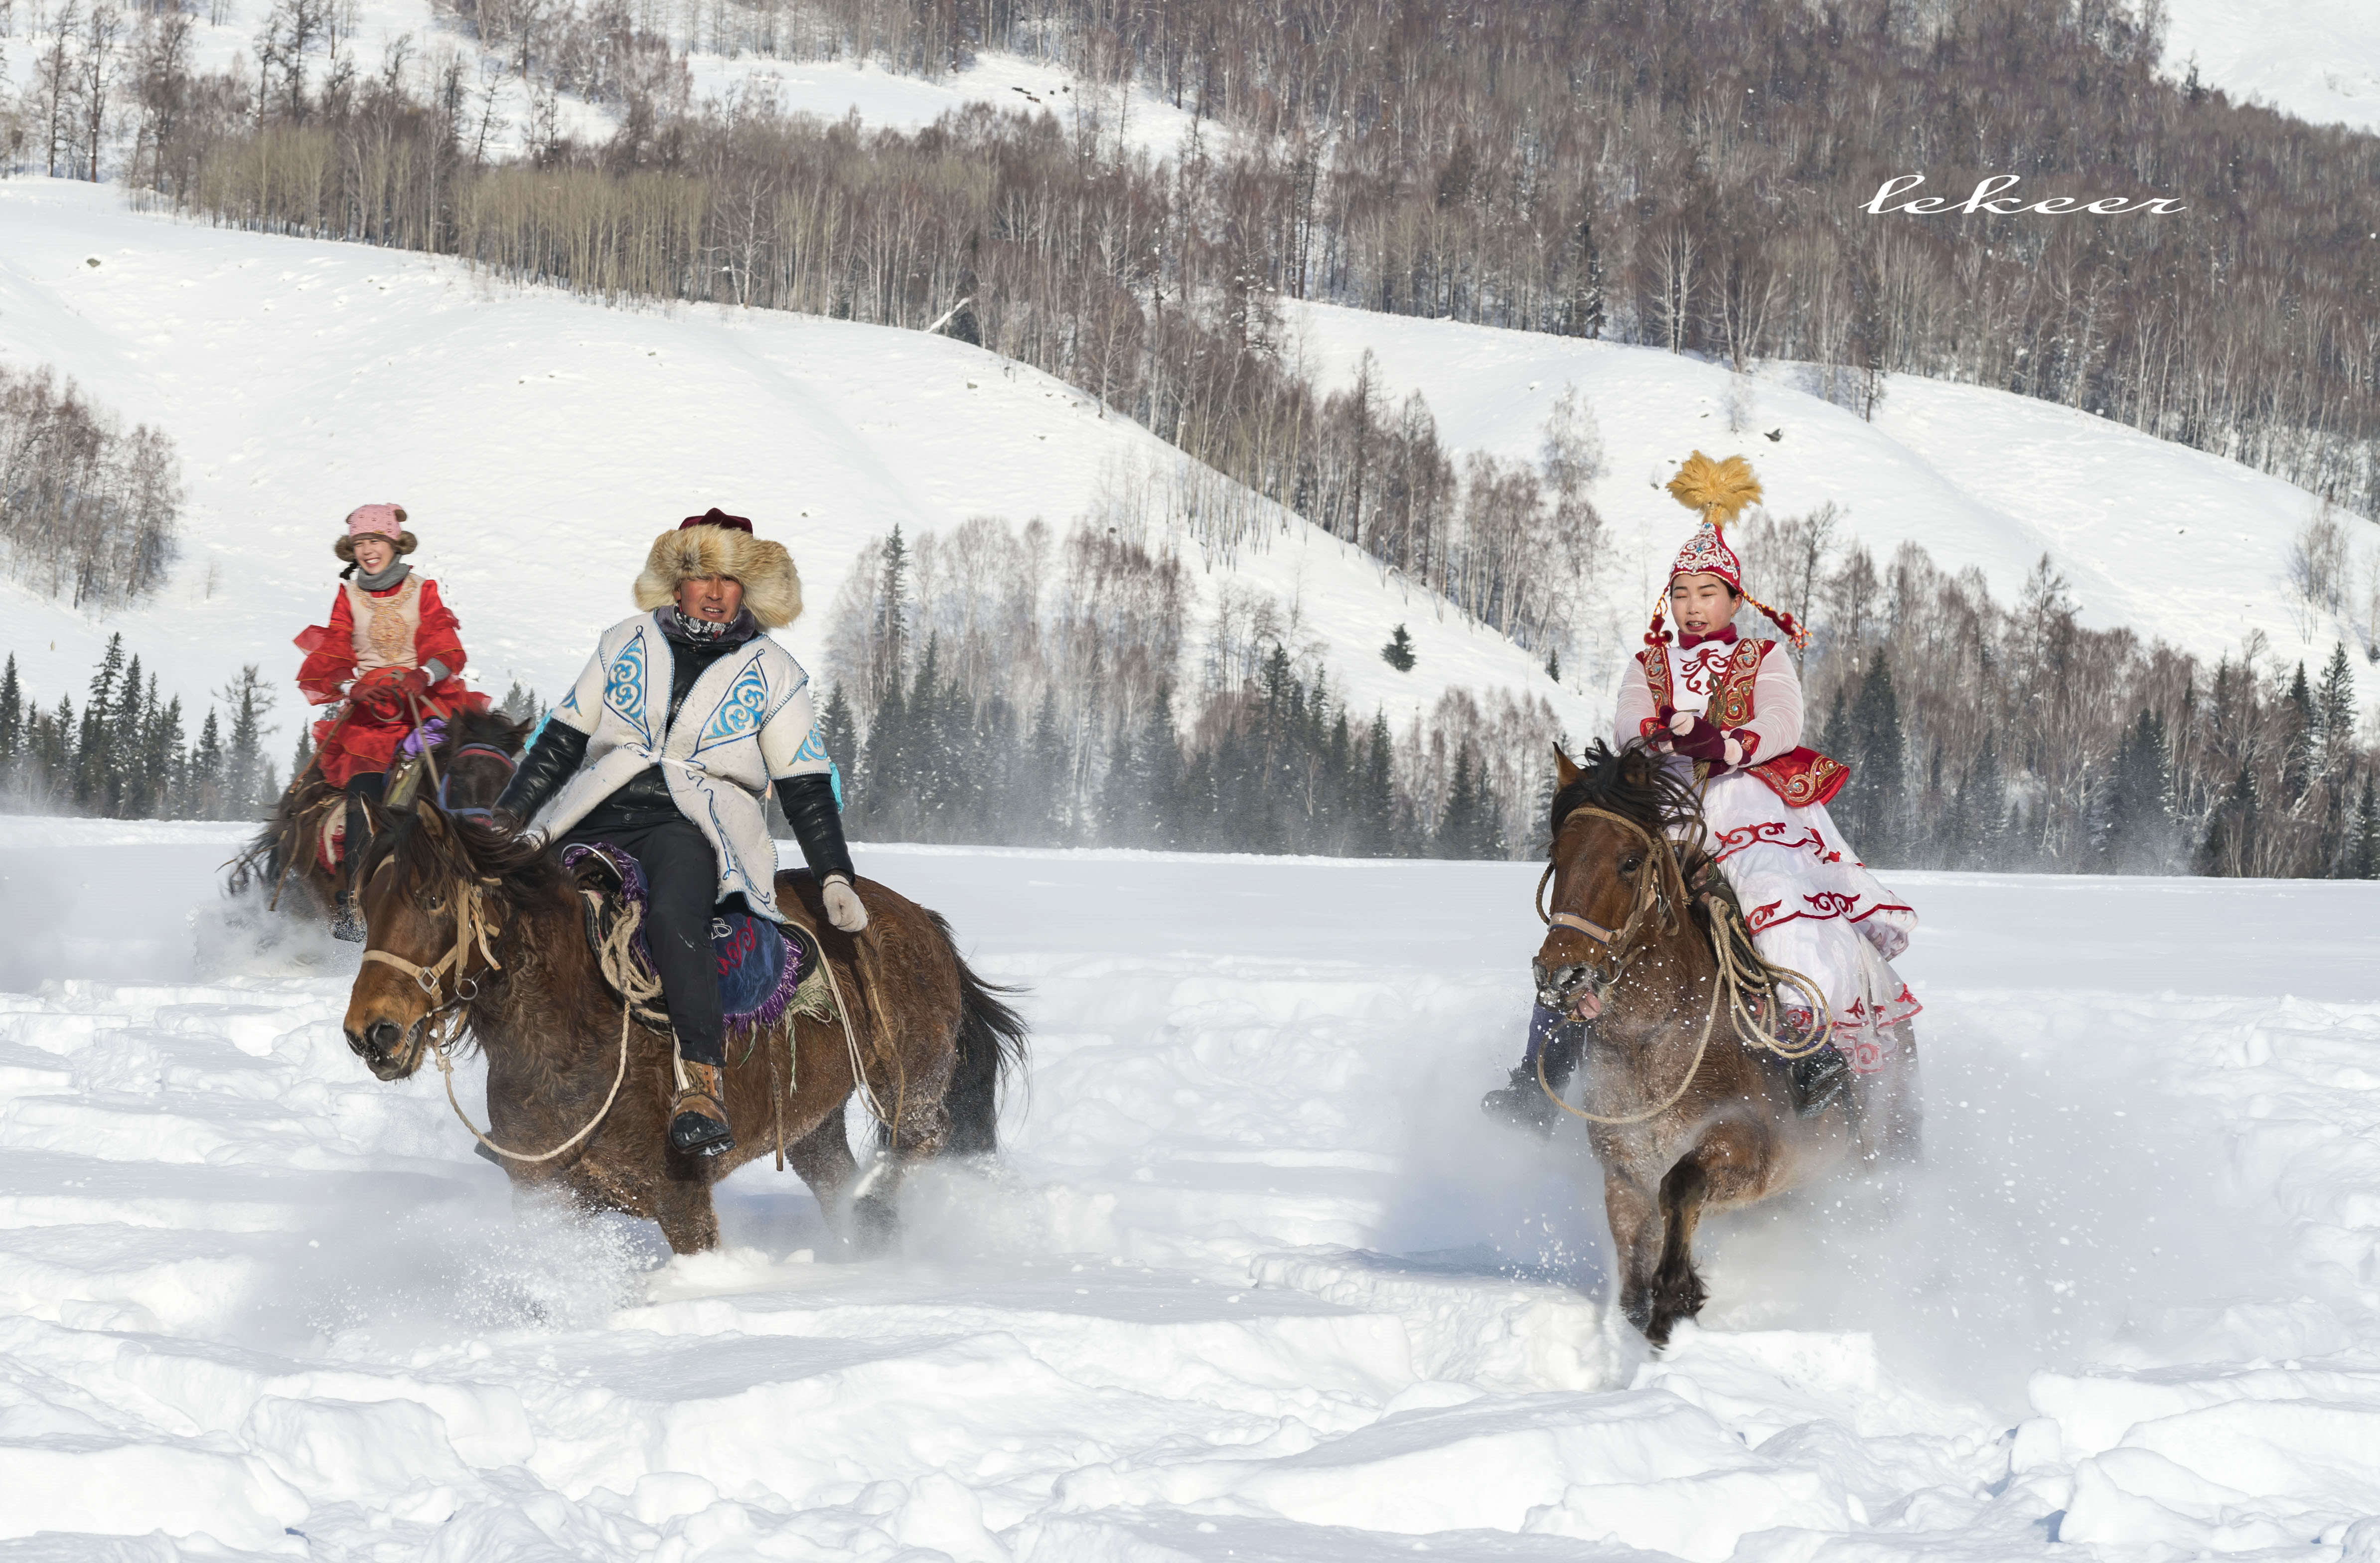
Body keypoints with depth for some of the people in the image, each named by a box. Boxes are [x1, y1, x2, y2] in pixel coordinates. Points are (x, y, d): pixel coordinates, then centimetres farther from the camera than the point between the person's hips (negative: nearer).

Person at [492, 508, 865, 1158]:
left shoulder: (772, 673, 10)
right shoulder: (627, 643, 15)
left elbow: (806, 788, 9)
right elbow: (563, 739, 16)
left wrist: (835, 877, 0)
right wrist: (507, 818, 9)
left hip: (696, 826, -4)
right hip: (592, 821, 4)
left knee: (672, 915, -37)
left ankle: (702, 1079, -44)